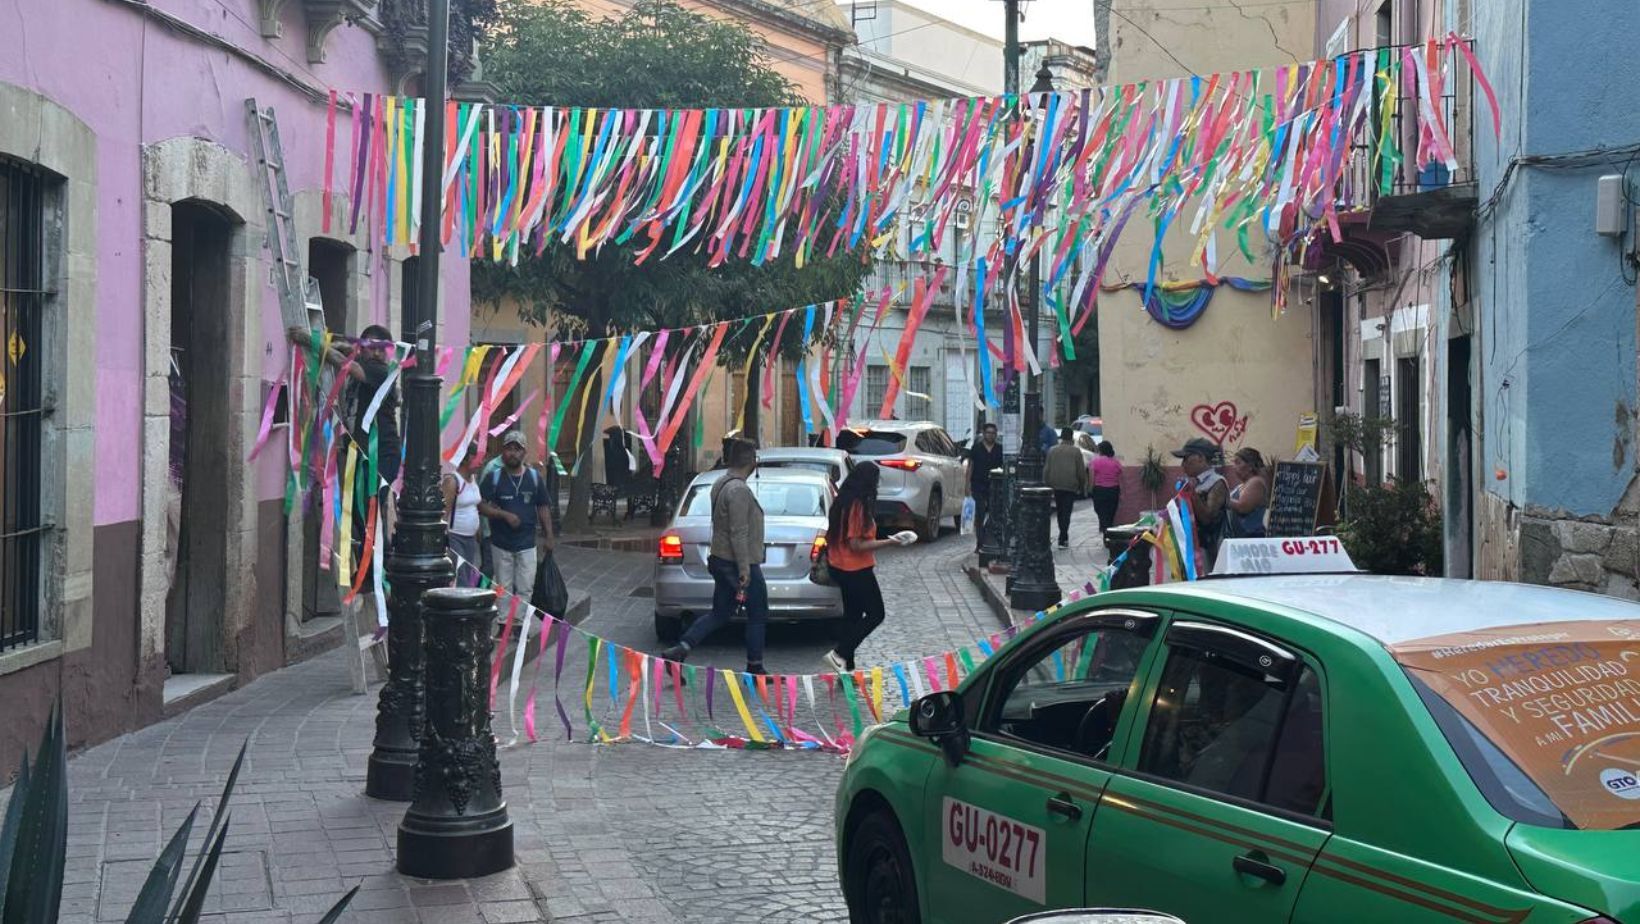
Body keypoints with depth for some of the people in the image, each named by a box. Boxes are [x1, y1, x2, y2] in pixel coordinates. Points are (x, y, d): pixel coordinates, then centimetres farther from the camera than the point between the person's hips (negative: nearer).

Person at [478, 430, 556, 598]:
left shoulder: (535, 477, 3)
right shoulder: (493, 478, -2)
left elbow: (543, 508, 8)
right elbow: (480, 505, -7)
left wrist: (548, 536, 4)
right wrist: (505, 515, -18)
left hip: (526, 545, 1)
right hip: (501, 545, -1)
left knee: (525, 590, -1)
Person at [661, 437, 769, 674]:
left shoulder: (720, 484, 10)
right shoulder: (739, 490, -20)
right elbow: (738, 533, -24)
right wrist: (744, 570, -22)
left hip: (720, 559, 9)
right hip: (738, 564, -9)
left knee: (720, 614, 14)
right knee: (758, 616, 6)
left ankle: (679, 650, 3)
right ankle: (754, 668, 14)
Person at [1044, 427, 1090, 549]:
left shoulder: (1052, 451, 6)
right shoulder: (1076, 451, -3)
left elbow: (1046, 470, 6)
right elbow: (1081, 471, -2)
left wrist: (1046, 484, 11)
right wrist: (1082, 487, 8)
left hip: (1056, 485, 3)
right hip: (1071, 486, -3)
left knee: (1060, 511, 15)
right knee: (1066, 512, -4)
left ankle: (1064, 537, 25)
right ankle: (1063, 540, -11)